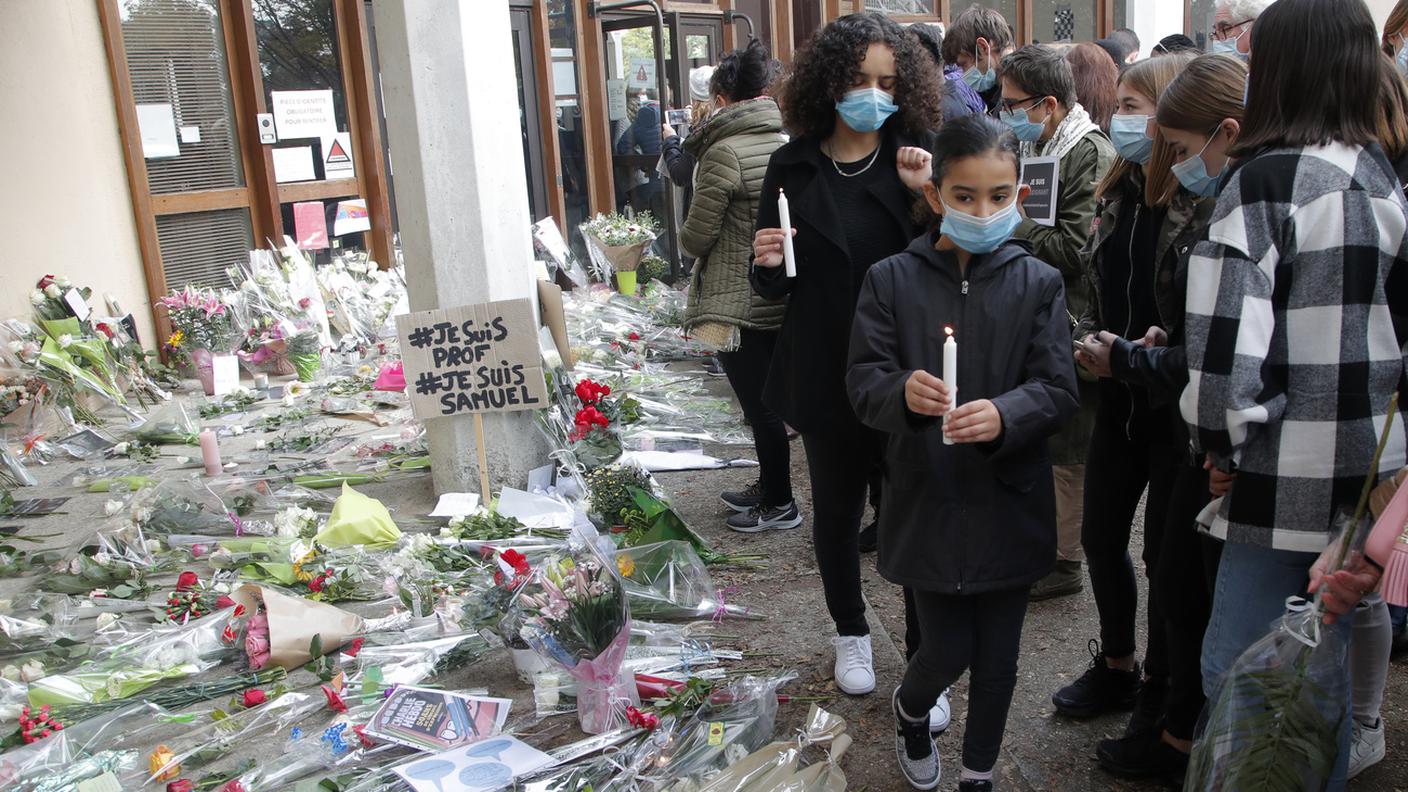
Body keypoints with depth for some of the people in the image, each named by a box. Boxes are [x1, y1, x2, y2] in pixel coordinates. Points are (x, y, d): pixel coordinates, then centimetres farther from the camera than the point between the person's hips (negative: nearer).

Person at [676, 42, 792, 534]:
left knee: (759, 404, 5)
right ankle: (767, 488, 34)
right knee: (769, 400, 19)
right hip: (783, 297, 7)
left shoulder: (724, 152, -18)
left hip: (738, 303, -7)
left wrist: (686, 235, 7)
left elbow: (696, 238, -14)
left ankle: (779, 504, 18)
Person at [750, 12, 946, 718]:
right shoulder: (793, 166, 1)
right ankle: (851, 634, 39)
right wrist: (768, 263, -17)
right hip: (827, 376, 2)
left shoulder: (918, 159, -2)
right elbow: (773, 287, 5)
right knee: (837, 510, 16)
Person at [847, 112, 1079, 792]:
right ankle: (909, 710, 42)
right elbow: (862, 380, -7)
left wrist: (1003, 415, -28)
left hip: (1009, 503, 2)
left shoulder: (1038, 283, -2)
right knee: (948, 651, 5)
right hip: (927, 501, -1)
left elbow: (1058, 389, -7)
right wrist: (903, 391, -30)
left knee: (997, 657, 13)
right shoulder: (891, 280, -4)